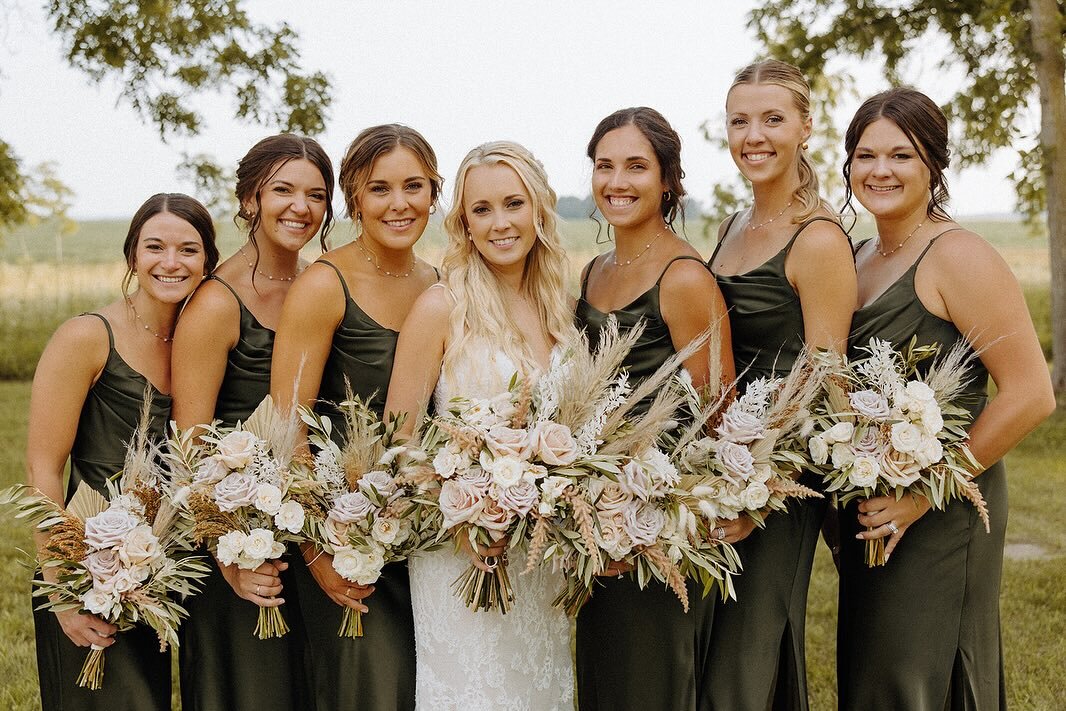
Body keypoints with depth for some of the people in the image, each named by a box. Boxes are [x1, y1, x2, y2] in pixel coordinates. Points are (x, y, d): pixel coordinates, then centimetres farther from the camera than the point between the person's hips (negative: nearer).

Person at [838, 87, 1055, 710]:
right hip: (870, 514, 7)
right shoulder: (860, 257, 10)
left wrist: (925, 493, -17)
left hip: (942, 514, -7)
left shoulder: (958, 256, -13)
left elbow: (1032, 395, -19)